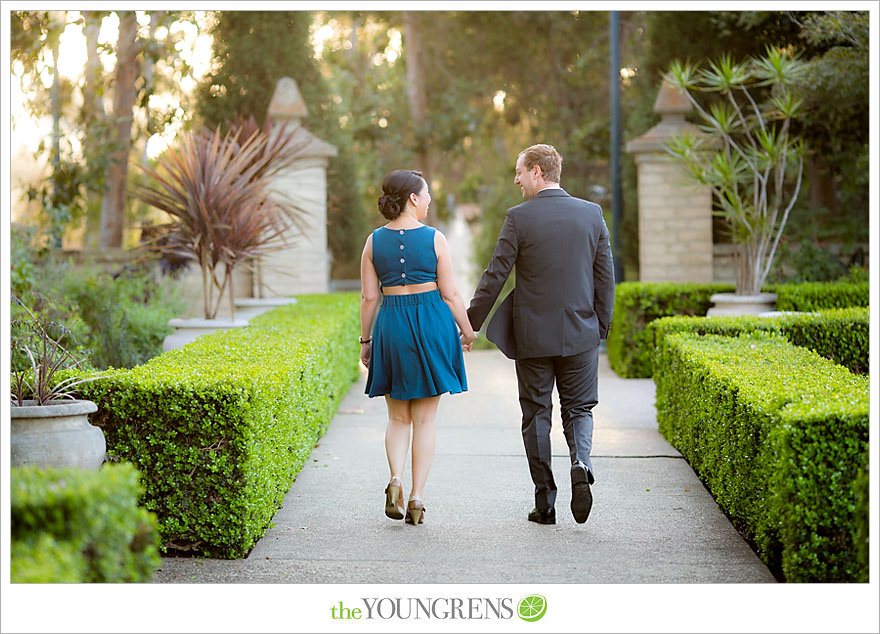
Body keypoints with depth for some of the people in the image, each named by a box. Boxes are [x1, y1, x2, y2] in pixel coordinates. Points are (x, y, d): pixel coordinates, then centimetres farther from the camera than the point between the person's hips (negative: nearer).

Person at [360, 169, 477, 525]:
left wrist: (365, 340, 11)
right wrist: (467, 331, 9)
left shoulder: (374, 241, 1)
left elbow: (369, 298, 2)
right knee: (424, 419, 6)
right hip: (431, 325, -2)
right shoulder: (434, 239, -6)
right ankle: (417, 497, 3)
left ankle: (395, 479, -9)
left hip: (391, 326, 2)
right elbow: (450, 294, -4)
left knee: (398, 417, 14)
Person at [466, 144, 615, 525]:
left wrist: (470, 323, 2)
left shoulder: (519, 218, -9)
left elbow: (495, 276, -7)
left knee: (536, 415, 8)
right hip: (581, 334, 2)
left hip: (532, 336, -2)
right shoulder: (592, 214, 1)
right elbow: (605, 277, 4)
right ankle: (581, 464, -14)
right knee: (578, 409, 15)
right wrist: (601, 326, 13)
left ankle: (545, 503, 9)